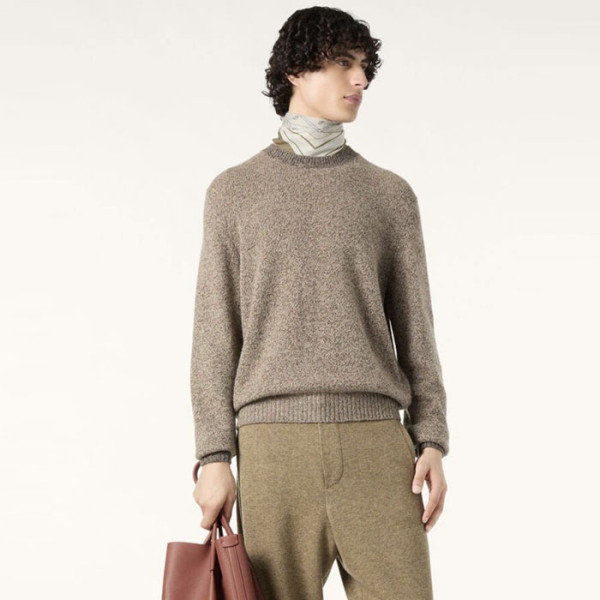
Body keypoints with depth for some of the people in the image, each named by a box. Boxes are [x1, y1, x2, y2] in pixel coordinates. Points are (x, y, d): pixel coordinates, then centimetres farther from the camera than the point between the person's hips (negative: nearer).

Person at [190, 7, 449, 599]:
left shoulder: (390, 195, 14)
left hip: (374, 443, 1)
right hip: (274, 445, -1)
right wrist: (213, 457, -3)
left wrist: (432, 444, -2)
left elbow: (414, 332, 11)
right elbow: (216, 334, 7)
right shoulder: (233, 191, 11)